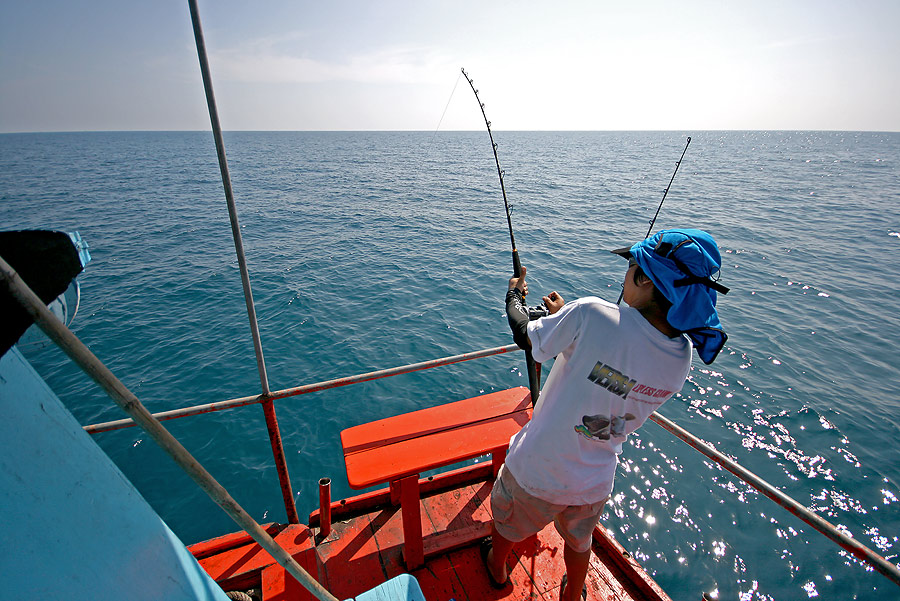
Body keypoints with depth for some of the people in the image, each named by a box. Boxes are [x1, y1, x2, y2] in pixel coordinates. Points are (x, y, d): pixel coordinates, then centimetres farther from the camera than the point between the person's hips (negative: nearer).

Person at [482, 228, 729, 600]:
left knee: (507, 519, 30)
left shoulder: (591, 314, -33)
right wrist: (565, 315, 11)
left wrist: (514, 295, 4)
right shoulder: (682, 357, -13)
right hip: (595, 484, 4)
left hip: (536, 471, -3)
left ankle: (497, 568, 58)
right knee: (580, 540, 35)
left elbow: (525, 336, -16)